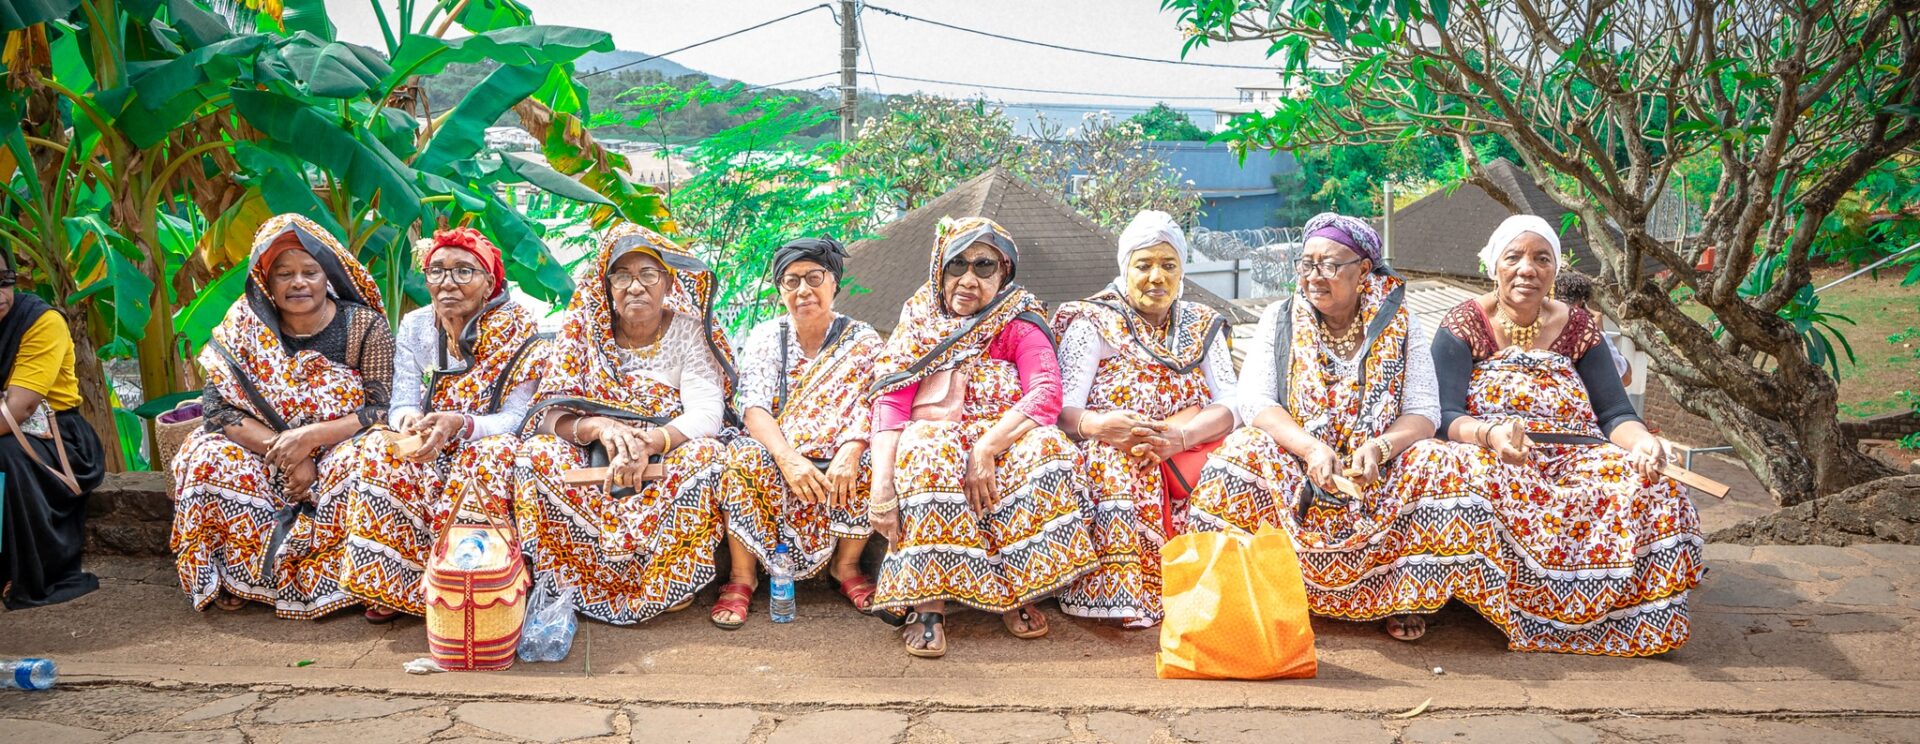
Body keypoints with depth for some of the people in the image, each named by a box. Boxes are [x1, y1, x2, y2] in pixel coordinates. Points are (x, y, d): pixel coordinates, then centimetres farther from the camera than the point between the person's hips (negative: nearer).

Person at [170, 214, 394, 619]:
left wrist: (310, 437, -26)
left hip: (339, 451, -2)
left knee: (360, 463, -35)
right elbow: (219, 407, -9)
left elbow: (384, 410, -14)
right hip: (268, 459, 3)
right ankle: (236, 576, -9)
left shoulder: (365, 327, -7)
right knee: (206, 456, -24)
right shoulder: (245, 325, -1)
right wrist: (282, 450, -23)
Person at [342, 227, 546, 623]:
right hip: (430, 457, 3)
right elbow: (401, 403, -4)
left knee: (494, 454, -36)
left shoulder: (517, 330, -9)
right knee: (380, 448, -26)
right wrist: (408, 419, -30)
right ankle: (395, 588, -21)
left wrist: (459, 424, -36)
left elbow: (517, 419, -16)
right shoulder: (414, 326, 3)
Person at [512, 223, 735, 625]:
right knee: (538, 453, -26)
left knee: (708, 456, -32)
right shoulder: (583, 329, 0)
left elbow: (707, 415, -15)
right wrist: (600, 428, -31)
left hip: (667, 465, -1)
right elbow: (551, 413, -8)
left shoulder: (688, 331, -3)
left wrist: (648, 443, -35)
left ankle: (664, 588, -18)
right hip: (593, 467, 1)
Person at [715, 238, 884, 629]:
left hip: (837, 463, 0)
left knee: (870, 464, -31)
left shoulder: (862, 340, 4)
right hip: (776, 455, 0)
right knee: (744, 457, -32)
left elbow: (869, 404, -11)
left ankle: (846, 566, -8)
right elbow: (753, 406, -9)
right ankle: (742, 576, -19)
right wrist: (788, 458, -28)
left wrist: (850, 452, -33)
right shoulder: (766, 336, 5)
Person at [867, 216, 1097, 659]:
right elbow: (890, 401, -2)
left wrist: (987, 447, -26)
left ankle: (1016, 591, -20)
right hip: (934, 433, 0)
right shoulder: (918, 321, 12)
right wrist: (881, 483, -20)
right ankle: (928, 606, -36)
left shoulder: (1018, 323, 8)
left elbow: (1047, 393, -10)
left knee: (1044, 445, -32)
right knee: (928, 455, -35)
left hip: (1004, 436, 0)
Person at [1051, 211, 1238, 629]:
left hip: (1187, 457, 3)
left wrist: (1179, 436, -21)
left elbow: (1231, 406, 1)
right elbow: (1062, 410, -8)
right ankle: (1120, 594, -33)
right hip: (1110, 456, -3)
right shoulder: (1093, 323, 4)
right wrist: (1099, 424, -33)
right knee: (1114, 460, -36)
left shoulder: (1202, 325, 14)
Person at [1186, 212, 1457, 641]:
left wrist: (1379, 449, -26)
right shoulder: (1279, 320, 4)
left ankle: (1408, 596, -8)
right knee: (1242, 455, -30)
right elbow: (1255, 402, -8)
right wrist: (1312, 448, -26)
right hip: (1293, 464, 0)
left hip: (1380, 471, 0)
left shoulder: (1399, 324, 3)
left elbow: (1424, 412, -5)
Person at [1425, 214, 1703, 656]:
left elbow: (1616, 414, 9)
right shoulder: (1463, 326, 5)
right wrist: (1491, 433, -31)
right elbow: (1444, 417, -8)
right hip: (1489, 457, -3)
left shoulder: (1578, 327, 16)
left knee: (1651, 490, -27)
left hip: (1573, 459, 4)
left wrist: (1641, 440, -16)